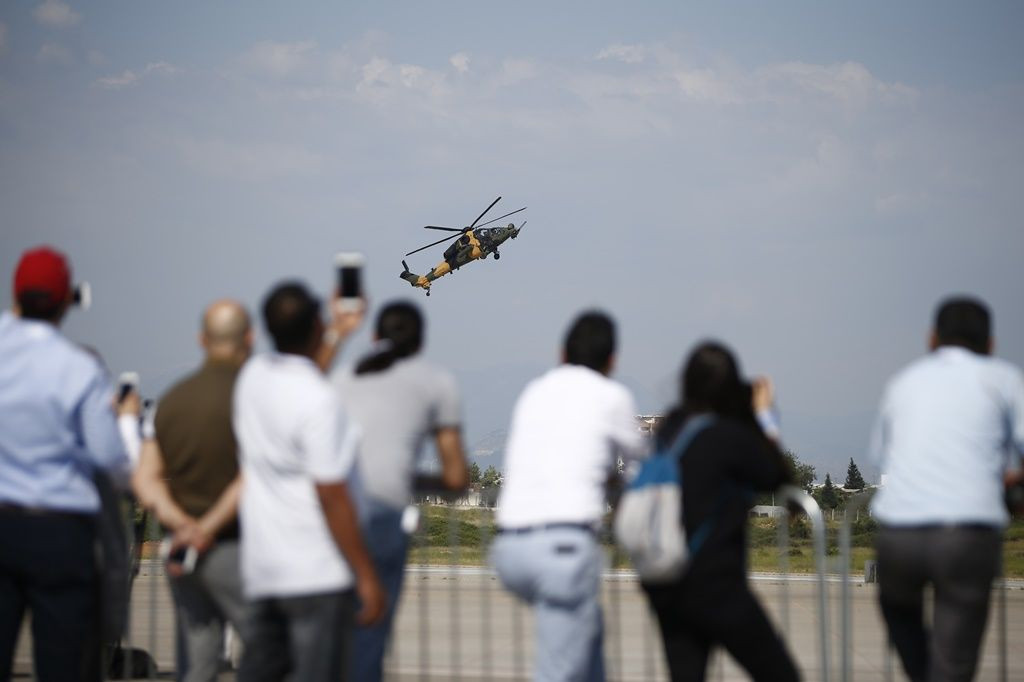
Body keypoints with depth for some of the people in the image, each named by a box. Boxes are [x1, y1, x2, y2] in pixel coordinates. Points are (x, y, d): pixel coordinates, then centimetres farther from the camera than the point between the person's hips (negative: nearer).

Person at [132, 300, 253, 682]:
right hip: (231, 549, -7)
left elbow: (145, 480, 3)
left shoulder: (173, 398, 10)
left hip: (182, 555, 7)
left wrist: (180, 522, -9)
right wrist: (208, 529, -13)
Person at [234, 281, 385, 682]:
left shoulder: (252, 375, 5)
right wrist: (367, 577, -12)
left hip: (261, 569, 8)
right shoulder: (320, 401, -18)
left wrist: (338, 336, 41)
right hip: (318, 573, -8)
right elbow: (332, 498, -18)